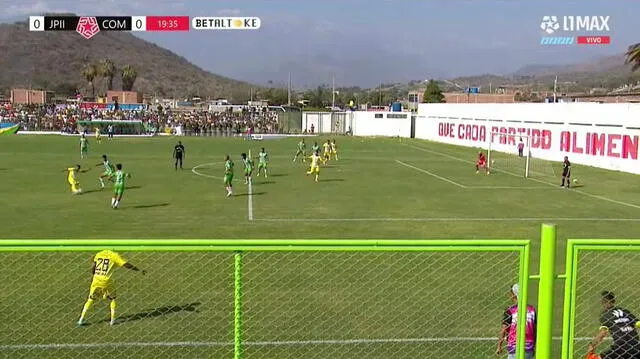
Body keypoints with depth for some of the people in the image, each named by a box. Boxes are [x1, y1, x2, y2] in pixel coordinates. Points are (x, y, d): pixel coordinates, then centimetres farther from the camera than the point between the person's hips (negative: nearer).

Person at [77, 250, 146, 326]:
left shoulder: (99, 254, 9)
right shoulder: (114, 255, -3)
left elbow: (93, 267, 8)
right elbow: (127, 265, -6)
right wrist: (139, 270, 2)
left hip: (96, 280, 3)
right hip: (106, 281, -3)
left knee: (90, 299, 16)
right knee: (112, 299, 17)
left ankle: (81, 320, 13)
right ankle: (112, 320, 14)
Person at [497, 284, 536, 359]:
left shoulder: (510, 311, -11)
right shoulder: (532, 309, 2)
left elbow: (503, 330, -10)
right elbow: (535, 330, 7)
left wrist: (499, 347, 0)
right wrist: (534, 347, 18)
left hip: (514, 348, -4)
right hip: (529, 348, 4)